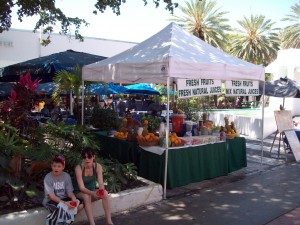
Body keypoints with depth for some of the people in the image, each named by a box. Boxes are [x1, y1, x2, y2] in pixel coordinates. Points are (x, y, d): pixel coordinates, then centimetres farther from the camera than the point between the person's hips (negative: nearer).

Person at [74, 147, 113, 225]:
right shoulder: (78, 168, -24)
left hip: (92, 190, 3)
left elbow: (100, 183, -20)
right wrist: (92, 193, -45)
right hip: (80, 192, -3)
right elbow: (81, 187, -28)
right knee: (86, 196, -35)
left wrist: (101, 190, -43)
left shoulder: (98, 166, -14)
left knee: (105, 193, -25)